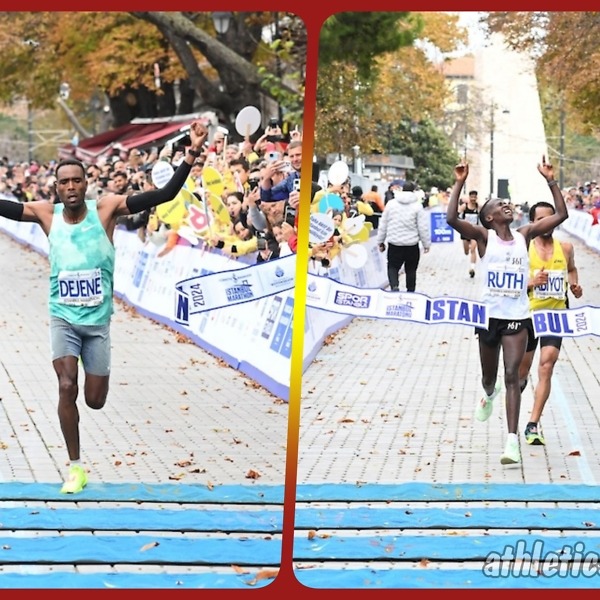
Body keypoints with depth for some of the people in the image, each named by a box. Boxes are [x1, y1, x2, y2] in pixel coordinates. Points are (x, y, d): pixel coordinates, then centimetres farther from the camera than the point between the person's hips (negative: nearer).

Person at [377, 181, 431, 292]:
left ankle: (394, 286, -18)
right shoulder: (417, 206, -6)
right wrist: (427, 244, 6)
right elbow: (423, 228, -6)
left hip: (394, 244, 1)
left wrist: (380, 241, 16)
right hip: (412, 245, -1)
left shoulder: (391, 204, 2)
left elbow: (383, 225, 7)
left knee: (392, 267, 8)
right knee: (411, 270, 14)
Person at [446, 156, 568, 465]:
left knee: (512, 375, -12)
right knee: (489, 376, 17)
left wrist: (551, 181, -4)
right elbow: (452, 219, -20)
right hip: (489, 316, 0)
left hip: (517, 317, 0)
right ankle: (489, 394, 55)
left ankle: (512, 440, -17)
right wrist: (459, 183, -22)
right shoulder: (483, 236, -4)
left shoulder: (524, 235, 4)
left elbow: (560, 215, 2)